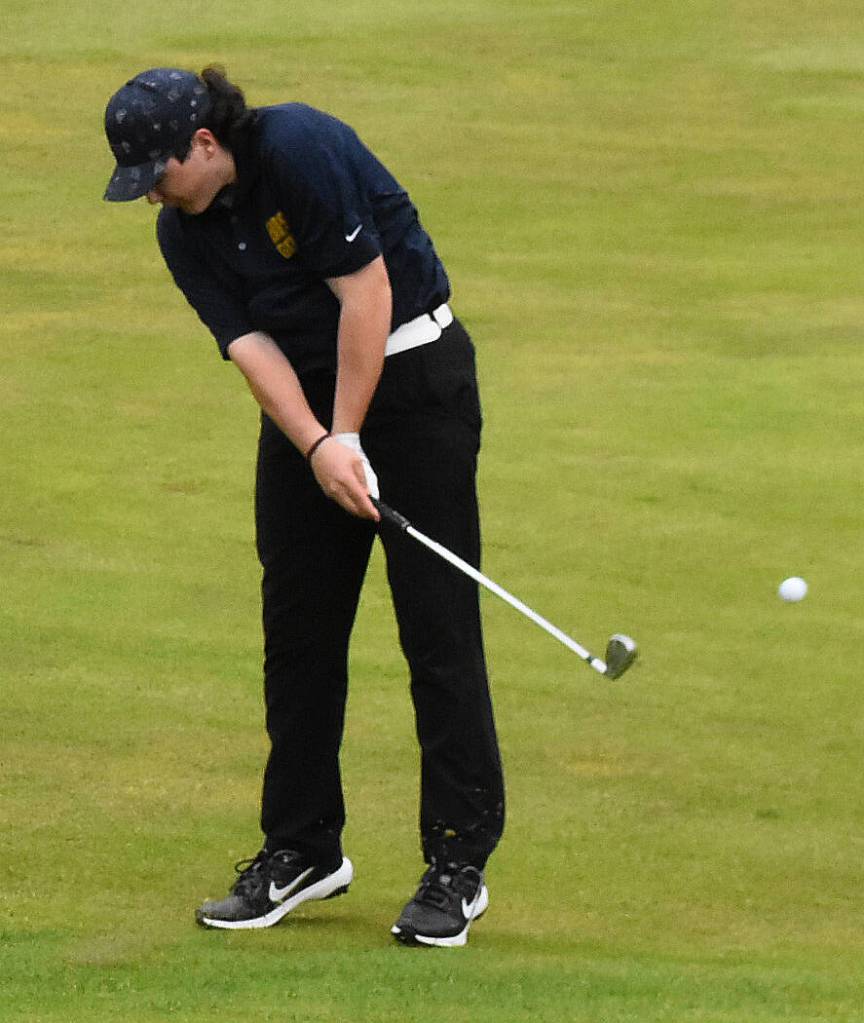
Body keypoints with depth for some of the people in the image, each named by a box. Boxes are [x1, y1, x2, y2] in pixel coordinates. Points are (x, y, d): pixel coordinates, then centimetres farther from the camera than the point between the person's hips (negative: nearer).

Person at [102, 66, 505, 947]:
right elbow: (249, 345, -9)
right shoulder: (183, 233, 0)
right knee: (297, 626, 6)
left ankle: (459, 865, -6)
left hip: (412, 371, -7)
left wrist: (349, 439, -16)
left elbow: (366, 293, -19)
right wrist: (318, 448, -24)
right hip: (305, 398, 7)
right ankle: (302, 851, 16)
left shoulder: (301, 149, -21)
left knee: (439, 624, -8)